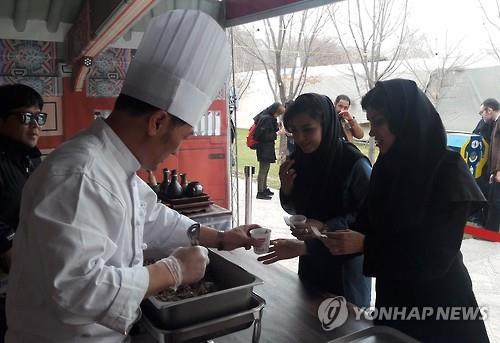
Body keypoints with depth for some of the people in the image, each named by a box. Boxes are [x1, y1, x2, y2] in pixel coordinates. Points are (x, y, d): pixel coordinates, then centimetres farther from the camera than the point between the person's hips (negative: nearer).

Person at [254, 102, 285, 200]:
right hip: (264, 148, -10)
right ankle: (260, 192, 3)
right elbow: (264, 136, -23)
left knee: (266, 169, 18)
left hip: (268, 148, 10)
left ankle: (264, 189, 30)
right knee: (263, 170, -4)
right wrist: (277, 134, -19)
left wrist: (277, 127, 4)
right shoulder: (265, 119, -19)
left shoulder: (270, 118, 11)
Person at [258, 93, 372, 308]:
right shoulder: (300, 159, -3)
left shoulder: (354, 163, -21)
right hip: (311, 260, 5)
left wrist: (326, 227, -25)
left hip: (346, 261, -5)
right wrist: (286, 190, -13)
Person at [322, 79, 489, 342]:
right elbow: (367, 225, 2)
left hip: (439, 306, -5)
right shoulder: (386, 166, 0)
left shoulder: (448, 169, -18)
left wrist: (365, 244, -28)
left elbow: (437, 256, -22)